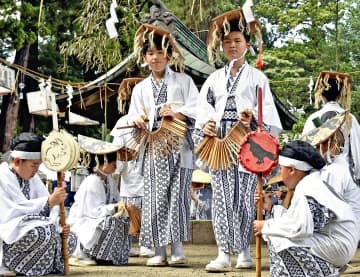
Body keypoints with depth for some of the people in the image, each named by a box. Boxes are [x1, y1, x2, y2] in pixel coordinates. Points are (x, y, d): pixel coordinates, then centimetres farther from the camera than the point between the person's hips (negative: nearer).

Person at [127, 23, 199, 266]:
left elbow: (197, 109, 2)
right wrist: (137, 121, -6)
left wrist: (177, 114, -16)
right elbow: (134, 116, 17)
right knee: (154, 198, -5)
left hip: (178, 147, -2)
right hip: (152, 148, 3)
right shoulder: (140, 88, 21)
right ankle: (159, 251, -3)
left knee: (177, 194, -9)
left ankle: (177, 248, -7)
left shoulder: (183, 81, 12)